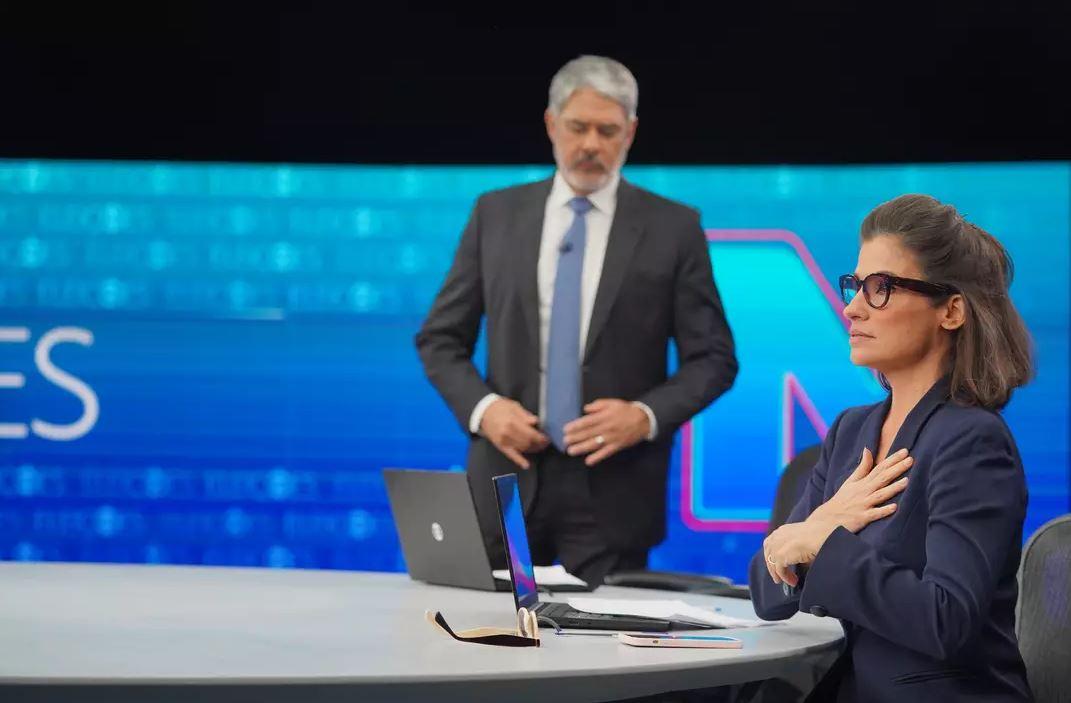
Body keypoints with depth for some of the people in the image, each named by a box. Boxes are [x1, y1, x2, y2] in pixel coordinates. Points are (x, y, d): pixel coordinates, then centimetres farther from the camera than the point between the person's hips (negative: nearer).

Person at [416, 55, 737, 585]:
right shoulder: (496, 214, 7)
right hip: (509, 477, 2)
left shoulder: (672, 228, 1)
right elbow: (440, 339, 10)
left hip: (612, 489, -2)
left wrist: (646, 416, -14)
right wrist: (481, 406, -8)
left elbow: (713, 358, 3)